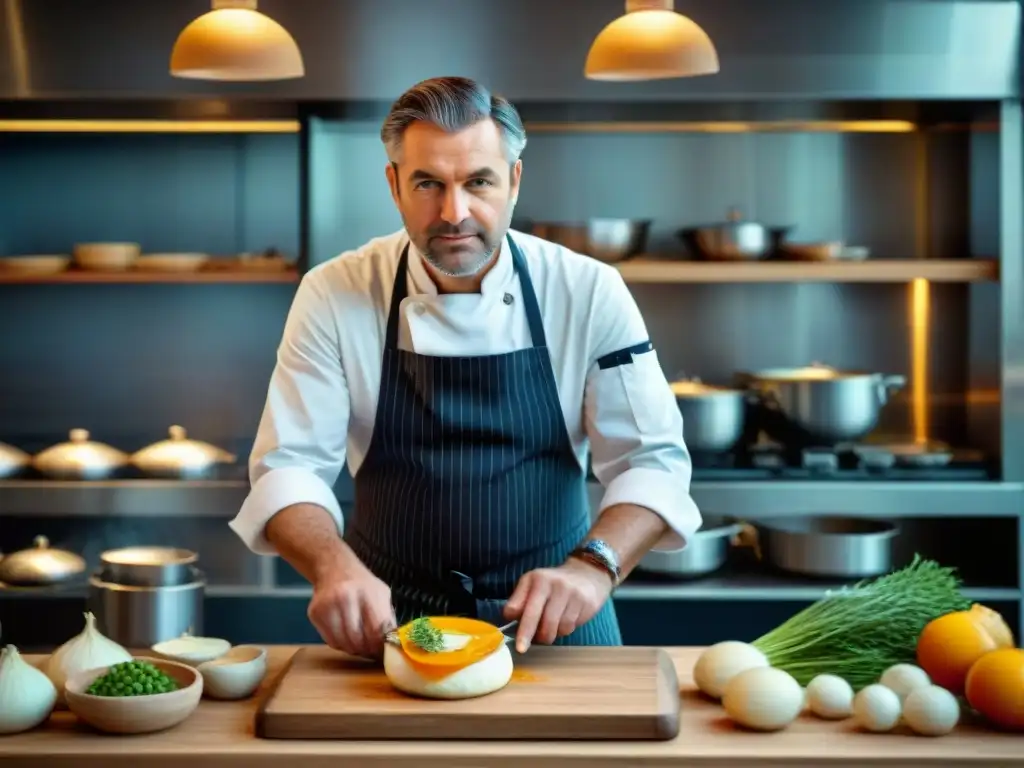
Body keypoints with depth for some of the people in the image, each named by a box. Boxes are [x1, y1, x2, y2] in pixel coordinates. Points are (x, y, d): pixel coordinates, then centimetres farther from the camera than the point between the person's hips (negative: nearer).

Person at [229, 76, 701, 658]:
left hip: (550, 613, 0)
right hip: (388, 616, 1)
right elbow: (290, 465, -6)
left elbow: (654, 461, -6)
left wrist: (593, 565, -24)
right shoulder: (334, 296, -5)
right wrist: (334, 565, -26)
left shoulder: (589, 292, -6)